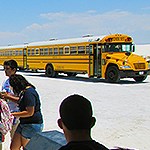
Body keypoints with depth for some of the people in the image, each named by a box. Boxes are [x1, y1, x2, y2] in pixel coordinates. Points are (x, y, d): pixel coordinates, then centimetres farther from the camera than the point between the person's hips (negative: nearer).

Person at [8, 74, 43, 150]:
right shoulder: (25, 91, 8)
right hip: (24, 124, 10)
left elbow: (30, 112, -25)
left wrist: (13, 114, -18)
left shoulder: (29, 93, -23)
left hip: (32, 126, -10)